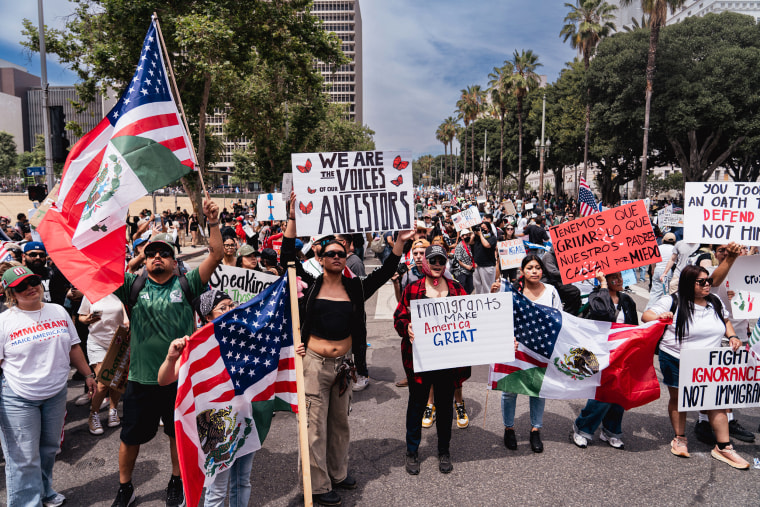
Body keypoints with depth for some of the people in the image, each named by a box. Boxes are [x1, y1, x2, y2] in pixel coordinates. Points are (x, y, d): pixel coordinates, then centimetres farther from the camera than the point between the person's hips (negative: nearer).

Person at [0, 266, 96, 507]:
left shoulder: (58, 311, 4)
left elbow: (73, 347, 12)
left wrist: (88, 374, 13)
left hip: (56, 394, 5)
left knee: (49, 448, 19)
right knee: (24, 459, 1)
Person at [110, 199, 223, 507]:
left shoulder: (185, 285, -3)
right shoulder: (135, 286, 0)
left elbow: (216, 256, -11)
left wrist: (213, 223, -21)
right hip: (141, 378, 1)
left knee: (178, 434, 17)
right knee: (131, 437, 16)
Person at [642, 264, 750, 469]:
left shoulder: (715, 302, 6)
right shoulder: (673, 302, -9)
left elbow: (725, 321, 22)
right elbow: (645, 316, -8)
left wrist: (732, 336, 3)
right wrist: (659, 317, -29)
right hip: (675, 361, -3)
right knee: (678, 399, 11)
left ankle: (723, 446, 13)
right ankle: (680, 439, 29)